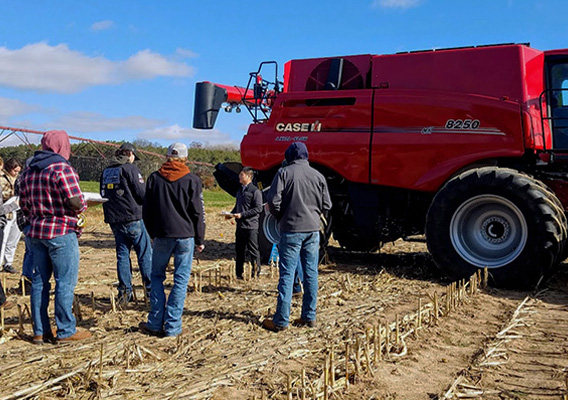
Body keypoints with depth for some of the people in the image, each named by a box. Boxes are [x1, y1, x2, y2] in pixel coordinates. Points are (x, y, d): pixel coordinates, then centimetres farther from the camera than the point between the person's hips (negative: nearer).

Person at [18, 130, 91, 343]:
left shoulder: (29, 171, 11)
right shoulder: (62, 168, -14)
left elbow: (24, 203, 14)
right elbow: (75, 202, -21)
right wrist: (82, 207, 0)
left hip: (36, 233, 8)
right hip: (61, 233, -8)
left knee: (39, 281, 12)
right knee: (65, 282, -1)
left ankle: (40, 331, 19)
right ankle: (66, 331, 4)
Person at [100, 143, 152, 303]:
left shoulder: (106, 171, 13)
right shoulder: (130, 168, -9)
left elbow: (103, 195, 18)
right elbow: (143, 194, -12)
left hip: (114, 220, 6)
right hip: (132, 218, -6)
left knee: (122, 254, 10)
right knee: (145, 254, 3)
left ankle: (124, 292, 10)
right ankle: (150, 289, 6)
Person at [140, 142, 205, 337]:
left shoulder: (154, 178, 5)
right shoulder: (192, 180, -2)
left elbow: (146, 210, 9)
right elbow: (198, 212, -1)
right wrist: (199, 239, 7)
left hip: (162, 235, 2)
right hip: (185, 235, -2)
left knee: (157, 276, 14)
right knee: (181, 280, 3)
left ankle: (155, 323, 13)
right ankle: (172, 326, 4)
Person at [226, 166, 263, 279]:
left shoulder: (255, 191, -9)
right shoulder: (240, 191, 16)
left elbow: (258, 208, -16)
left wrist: (242, 214, -19)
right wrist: (231, 214, 7)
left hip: (251, 226, -8)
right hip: (240, 225, 8)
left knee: (253, 251, 0)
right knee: (239, 250, 13)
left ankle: (255, 274, 8)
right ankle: (239, 274, 21)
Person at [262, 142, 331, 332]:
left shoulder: (284, 173, -5)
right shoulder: (318, 176, 5)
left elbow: (273, 199, -12)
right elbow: (326, 205, 7)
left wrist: (280, 217, 6)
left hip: (291, 230, -3)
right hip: (313, 230, 4)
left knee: (287, 274, -1)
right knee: (311, 273, 10)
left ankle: (281, 320, 2)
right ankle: (309, 317, 16)